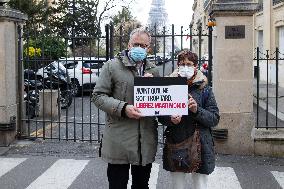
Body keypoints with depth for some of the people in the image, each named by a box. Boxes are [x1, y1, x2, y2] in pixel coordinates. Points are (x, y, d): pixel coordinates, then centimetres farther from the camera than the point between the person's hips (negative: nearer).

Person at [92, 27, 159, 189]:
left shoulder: (154, 70, 12)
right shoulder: (112, 66, -2)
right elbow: (98, 96, -6)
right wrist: (123, 108, -19)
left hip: (146, 142, 4)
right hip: (120, 141, -4)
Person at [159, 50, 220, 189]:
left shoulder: (204, 89, 1)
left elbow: (215, 119, -3)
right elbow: (161, 116, 7)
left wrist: (197, 110, -18)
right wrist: (170, 119, -14)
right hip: (175, 145, 1)